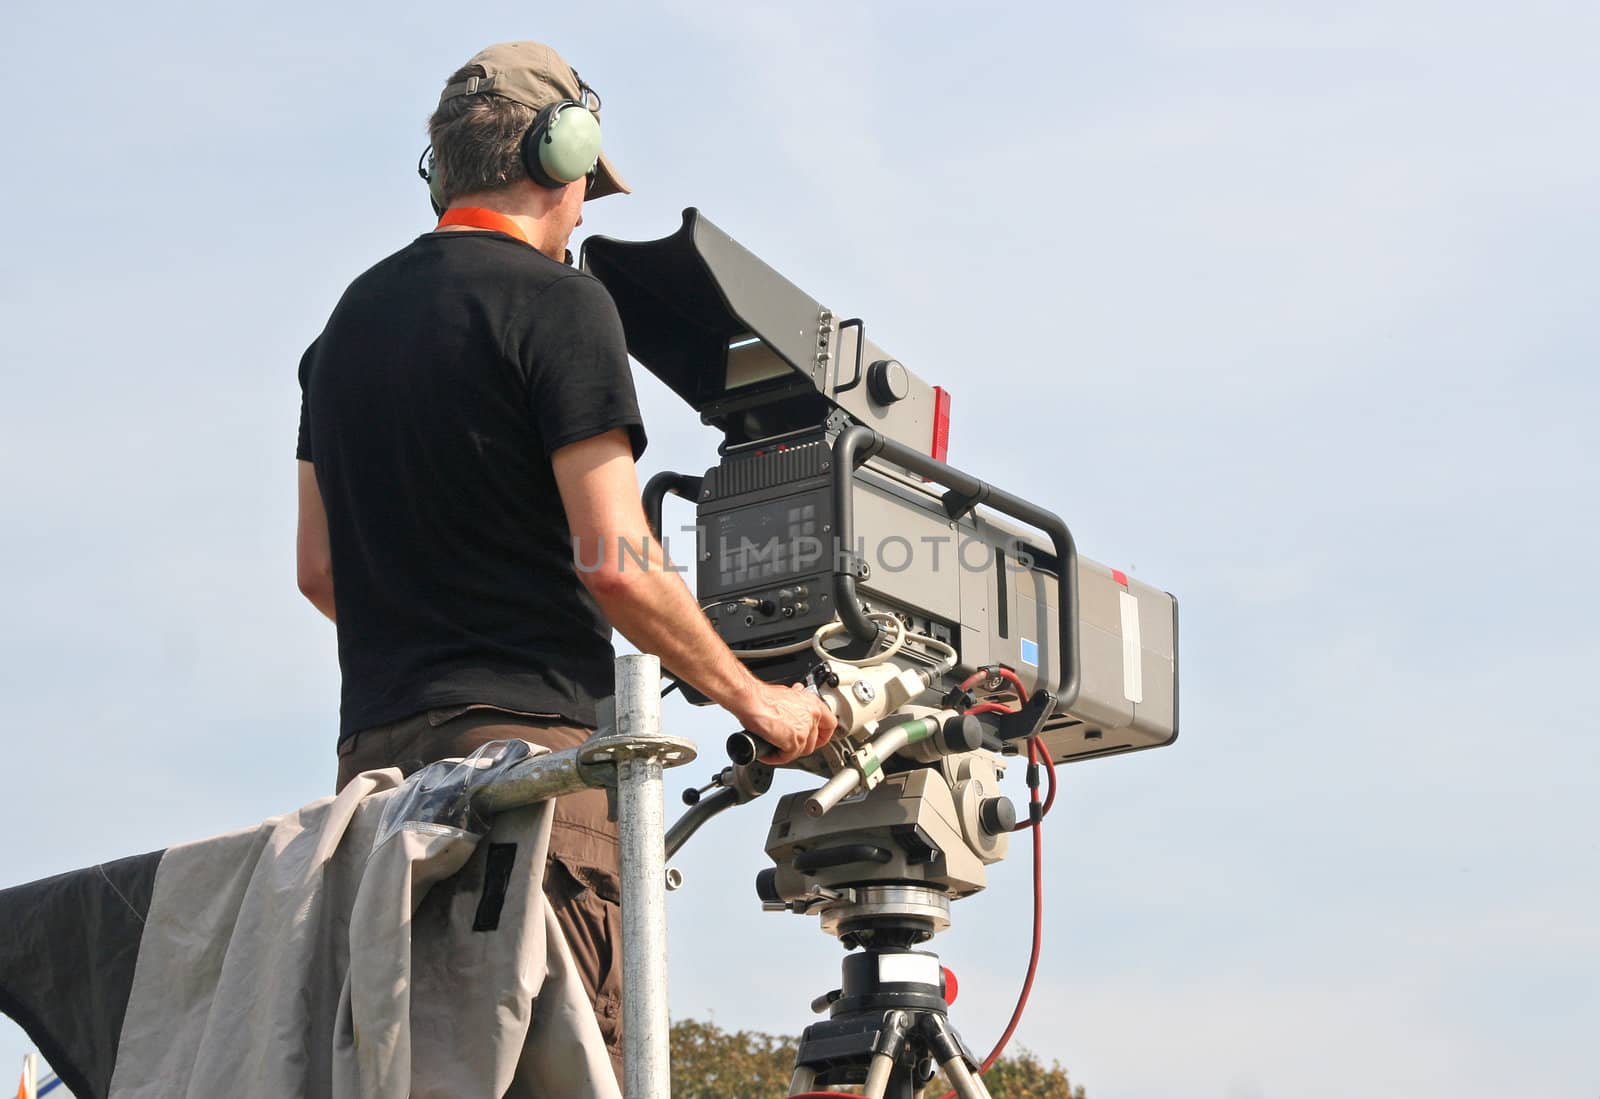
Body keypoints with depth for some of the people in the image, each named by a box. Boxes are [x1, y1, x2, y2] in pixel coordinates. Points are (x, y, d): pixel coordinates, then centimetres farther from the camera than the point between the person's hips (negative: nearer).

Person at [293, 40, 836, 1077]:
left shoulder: (350, 319, 17)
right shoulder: (557, 303, -6)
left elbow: (318, 570, 19)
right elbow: (615, 559, -13)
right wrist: (753, 698, -2)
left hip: (377, 745, 8)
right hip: (524, 737, -8)